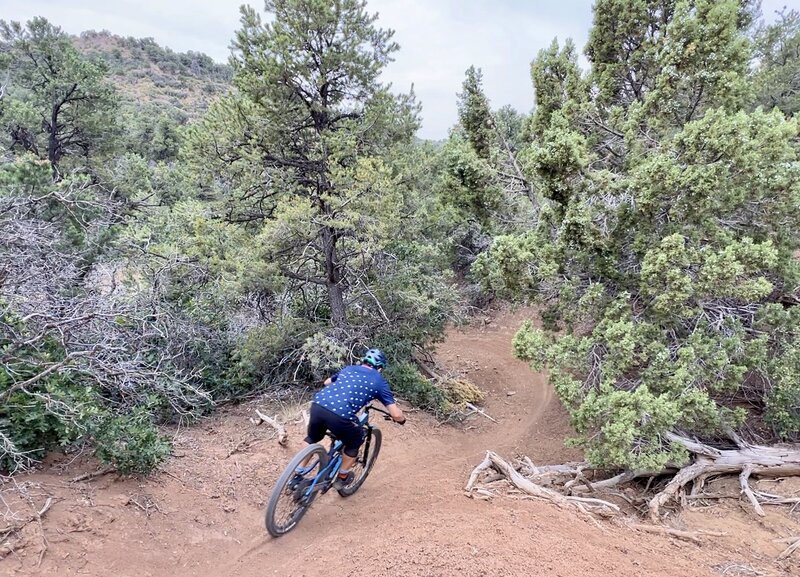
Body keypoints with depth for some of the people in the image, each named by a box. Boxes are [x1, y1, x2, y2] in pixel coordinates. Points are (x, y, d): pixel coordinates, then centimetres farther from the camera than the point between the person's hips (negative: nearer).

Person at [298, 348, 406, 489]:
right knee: (354, 442, 27)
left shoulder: (348, 369, 28)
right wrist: (401, 419, 33)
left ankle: (298, 473, 39)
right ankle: (342, 478, 38)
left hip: (317, 406, 5)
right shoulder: (380, 381, 14)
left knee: (313, 438, 35)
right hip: (340, 416, -4)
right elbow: (397, 415, 10)